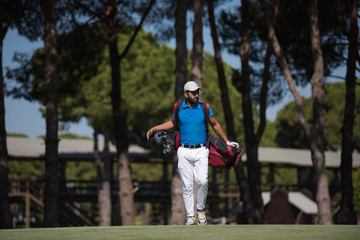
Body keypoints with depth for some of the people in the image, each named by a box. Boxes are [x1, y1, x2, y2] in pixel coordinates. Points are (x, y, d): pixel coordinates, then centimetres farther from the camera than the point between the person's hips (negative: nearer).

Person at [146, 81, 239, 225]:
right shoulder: (178, 108, 4)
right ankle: (190, 217, 6)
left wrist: (227, 142, 20)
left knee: (202, 181, -17)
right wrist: (154, 129, 17)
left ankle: (201, 210, 5)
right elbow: (173, 123, 23)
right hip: (184, 152, 1)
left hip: (200, 151, -1)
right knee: (187, 185, -1)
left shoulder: (205, 108, 1)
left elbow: (215, 125, 14)